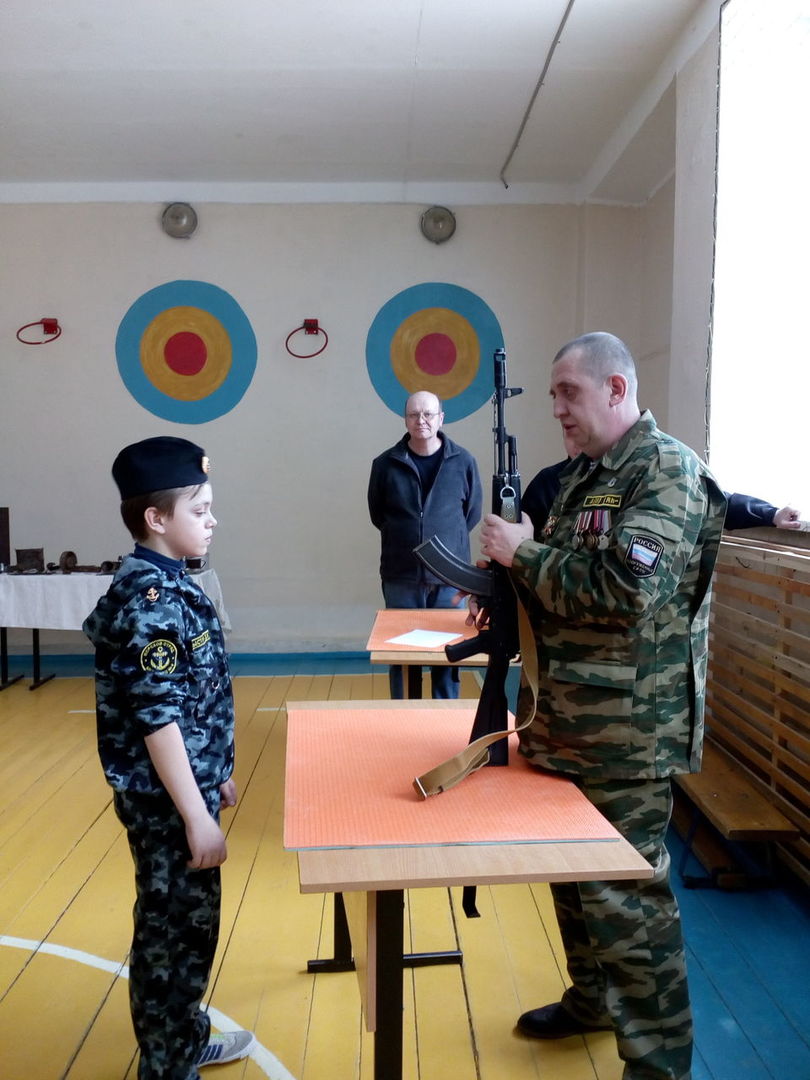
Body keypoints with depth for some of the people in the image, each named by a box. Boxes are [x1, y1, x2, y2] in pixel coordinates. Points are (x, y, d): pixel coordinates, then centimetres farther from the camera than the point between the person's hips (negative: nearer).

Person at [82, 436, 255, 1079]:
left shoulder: (166, 584, 7)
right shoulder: (149, 600, -23)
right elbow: (156, 719, -25)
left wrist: (215, 776, 20)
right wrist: (196, 815, -21)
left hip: (186, 786, 9)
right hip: (166, 801, -9)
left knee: (189, 923, 22)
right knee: (174, 930, 7)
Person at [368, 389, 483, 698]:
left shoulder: (463, 461, -3)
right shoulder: (386, 464, -2)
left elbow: (473, 514, 9)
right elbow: (377, 514, 11)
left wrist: (447, 539, 8)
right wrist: (404, 538, 11)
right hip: (401, 578, 0)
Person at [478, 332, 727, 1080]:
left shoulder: (668, 472, -14)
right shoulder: (585, 472, 13)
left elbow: (623, 591, -26)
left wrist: (522, 553, -17)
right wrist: (512, 585, 1)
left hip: (627, 731, -9)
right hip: (567, 722, 9)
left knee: (625, 893, 1)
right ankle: (591, 999, 42)